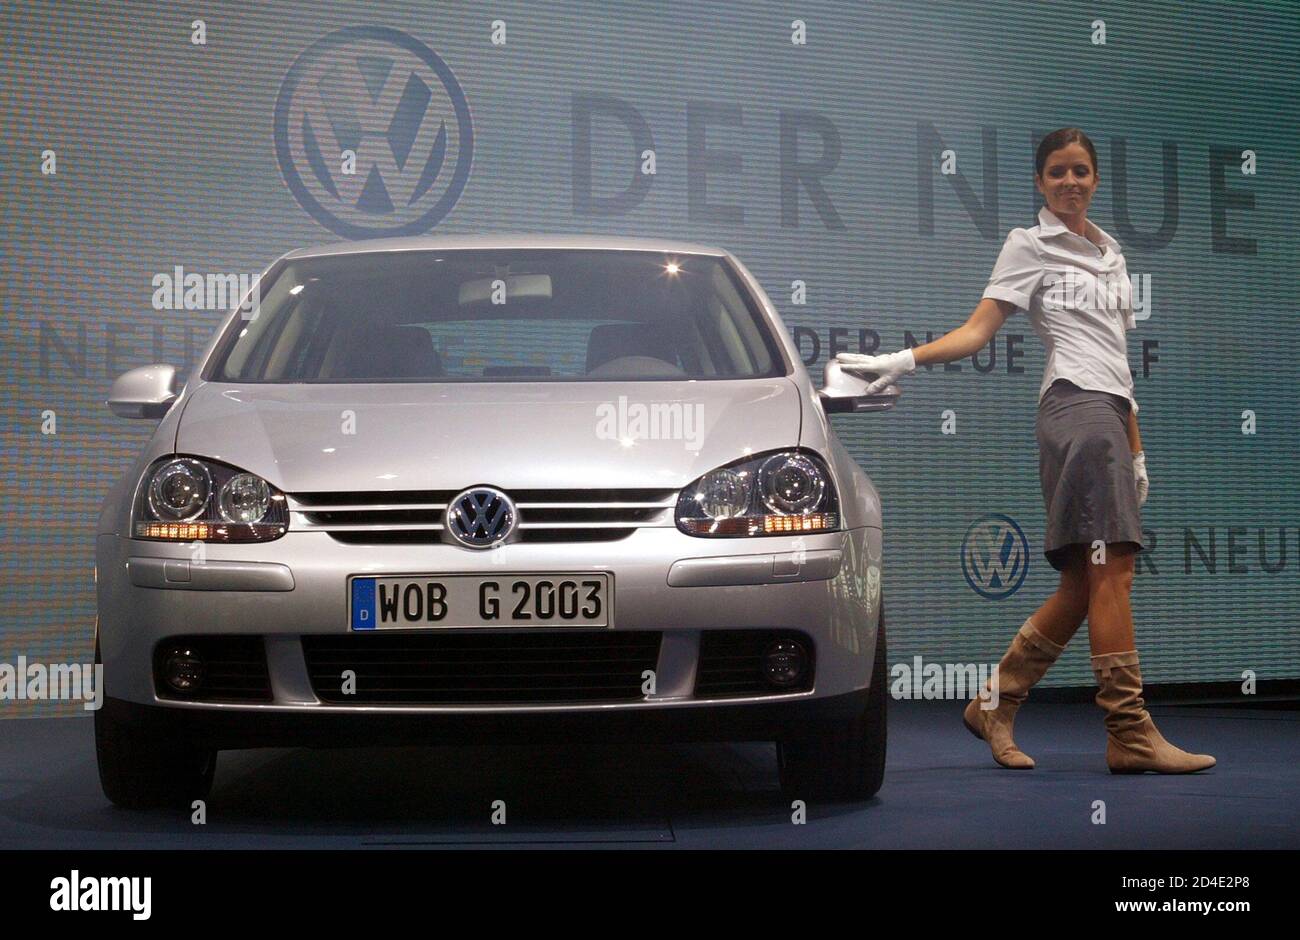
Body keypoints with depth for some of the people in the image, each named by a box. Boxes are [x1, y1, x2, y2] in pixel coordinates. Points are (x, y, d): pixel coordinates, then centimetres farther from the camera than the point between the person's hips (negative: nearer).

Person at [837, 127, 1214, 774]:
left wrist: (1135, 449, 21)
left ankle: (995, 705, 11)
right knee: (1110, 569, -13)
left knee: (1085, 583, 4)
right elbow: (978, 330, -5)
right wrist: (906, 360, -21)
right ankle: (1130, 735, -14)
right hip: (1076, 405, -8)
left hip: (1110, 408, 8)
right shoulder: (1029, 245, 4)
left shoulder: (1110, 253, 25)